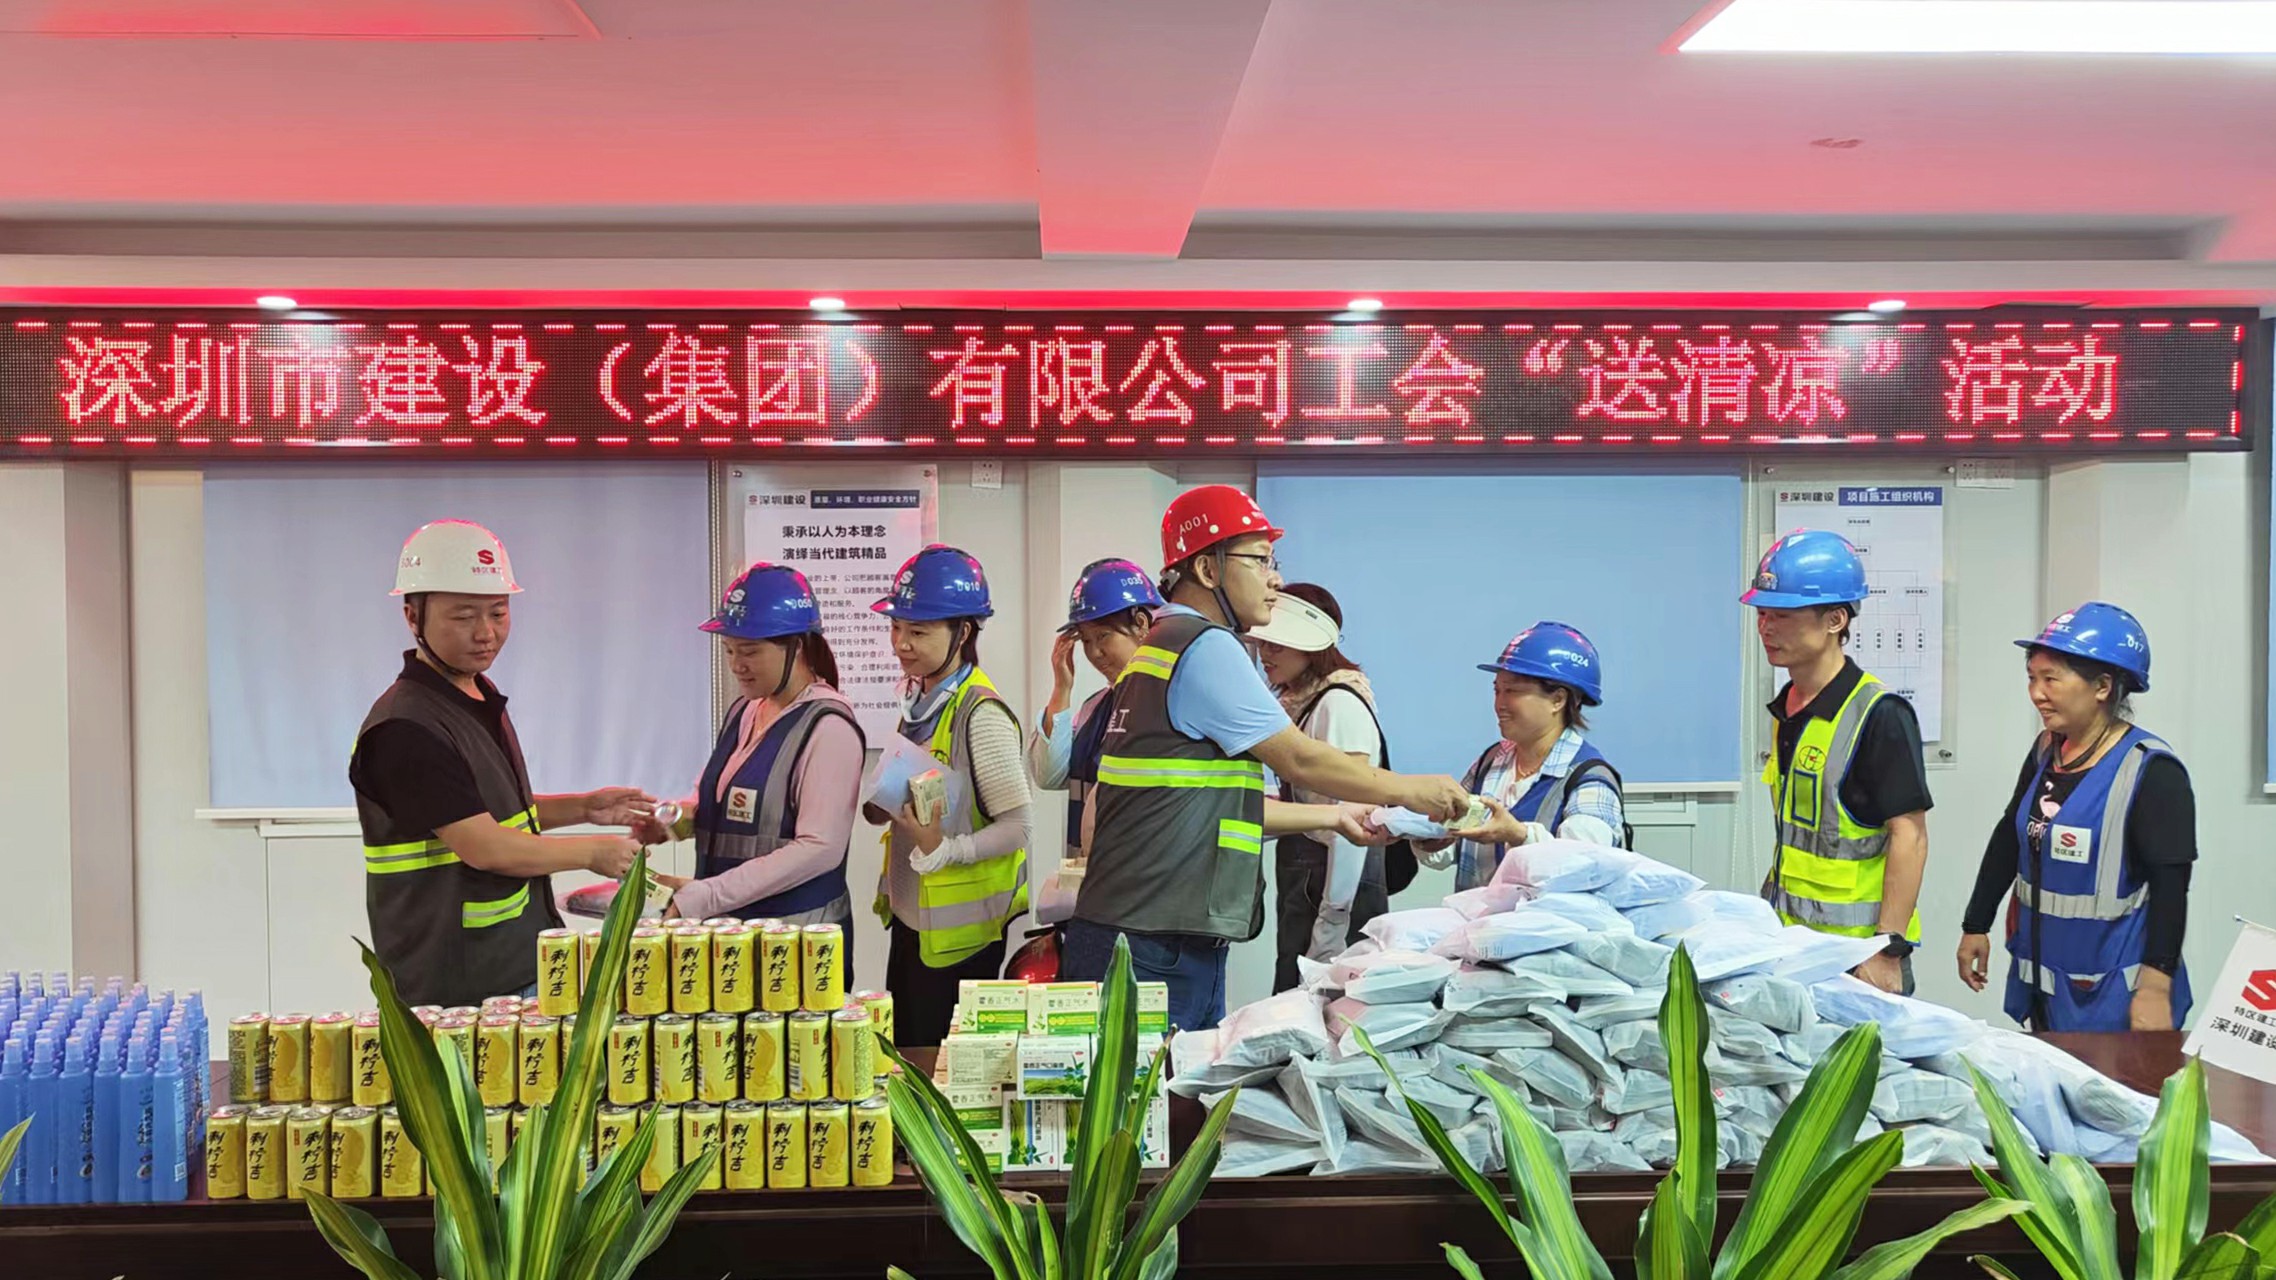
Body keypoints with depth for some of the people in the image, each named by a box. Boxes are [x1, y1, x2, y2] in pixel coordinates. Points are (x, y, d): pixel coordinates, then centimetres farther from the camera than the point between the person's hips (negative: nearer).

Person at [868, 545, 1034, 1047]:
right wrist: (884, 806, 1)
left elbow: (1019, 826, -19)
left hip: (959, 933, -8)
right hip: (912, 917, 8)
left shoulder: (981, 714, -18)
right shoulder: (920, 701, 7)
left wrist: (943, 850, -29)